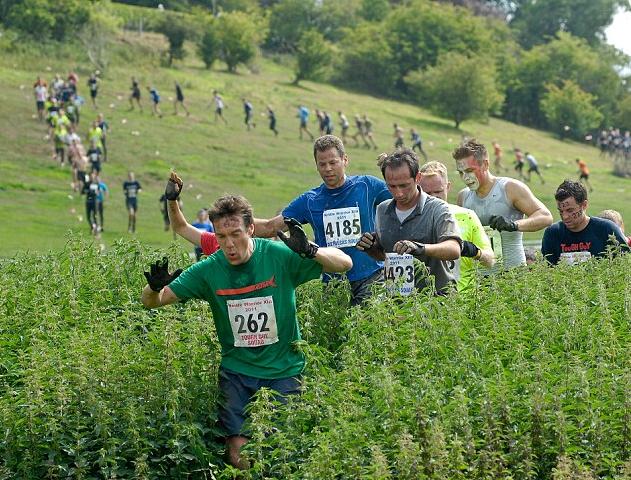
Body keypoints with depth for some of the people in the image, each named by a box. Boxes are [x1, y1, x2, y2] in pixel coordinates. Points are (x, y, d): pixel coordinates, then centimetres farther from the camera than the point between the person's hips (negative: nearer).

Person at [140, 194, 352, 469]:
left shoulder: (280, 256, -11)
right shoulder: (209, 270, -6)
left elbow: (344, 264, -12)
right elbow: (150, 302, -1)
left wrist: (309, 251, -31)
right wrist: (155, 287, -26)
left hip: (283, 371, -1)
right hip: (236, 372, 1)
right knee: (239, 455, -7)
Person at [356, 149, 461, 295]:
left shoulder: (437, 209, -6)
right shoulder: (382, 210, 13)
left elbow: (454, 250, -21)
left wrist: (420, 248, -37)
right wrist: (370, 249, 5)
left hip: (437, 294, -5)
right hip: (395, 294, 5)